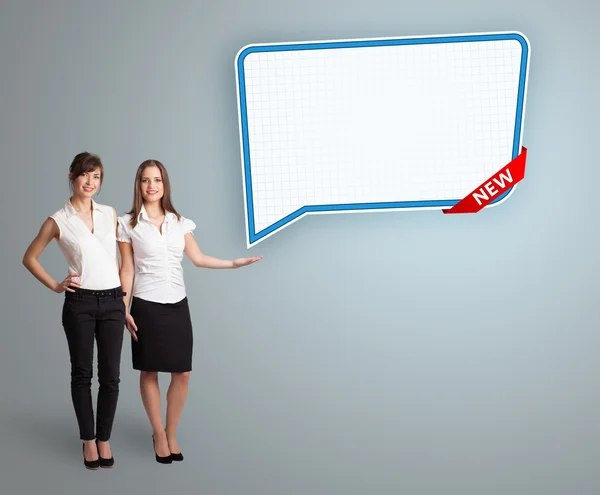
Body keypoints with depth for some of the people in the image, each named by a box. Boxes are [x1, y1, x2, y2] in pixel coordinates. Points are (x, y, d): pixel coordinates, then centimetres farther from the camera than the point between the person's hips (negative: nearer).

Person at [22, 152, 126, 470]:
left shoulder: (110, 214, 8)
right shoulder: (58, 221, -1)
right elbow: (29, 258, 8)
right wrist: (55, 286, 1)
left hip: (112, 301, 2)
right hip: (79, 303, -2)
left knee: (111, 375, 3)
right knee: (82, 373, 6)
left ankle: (104, 439, 15)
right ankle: (88, 440, 17)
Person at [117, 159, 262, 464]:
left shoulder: (179, 222, 7)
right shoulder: (128, 224, -2)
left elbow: (198, 258, 9)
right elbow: (127, 270, -1)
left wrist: (235, 263, 4)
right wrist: (124, 310, -4)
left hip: (177, 305, 3)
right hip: (146, 305, -3)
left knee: (182, 373, 0)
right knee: (149, 372, 5)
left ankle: (171, 435, 17)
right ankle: (159, 435, 21)